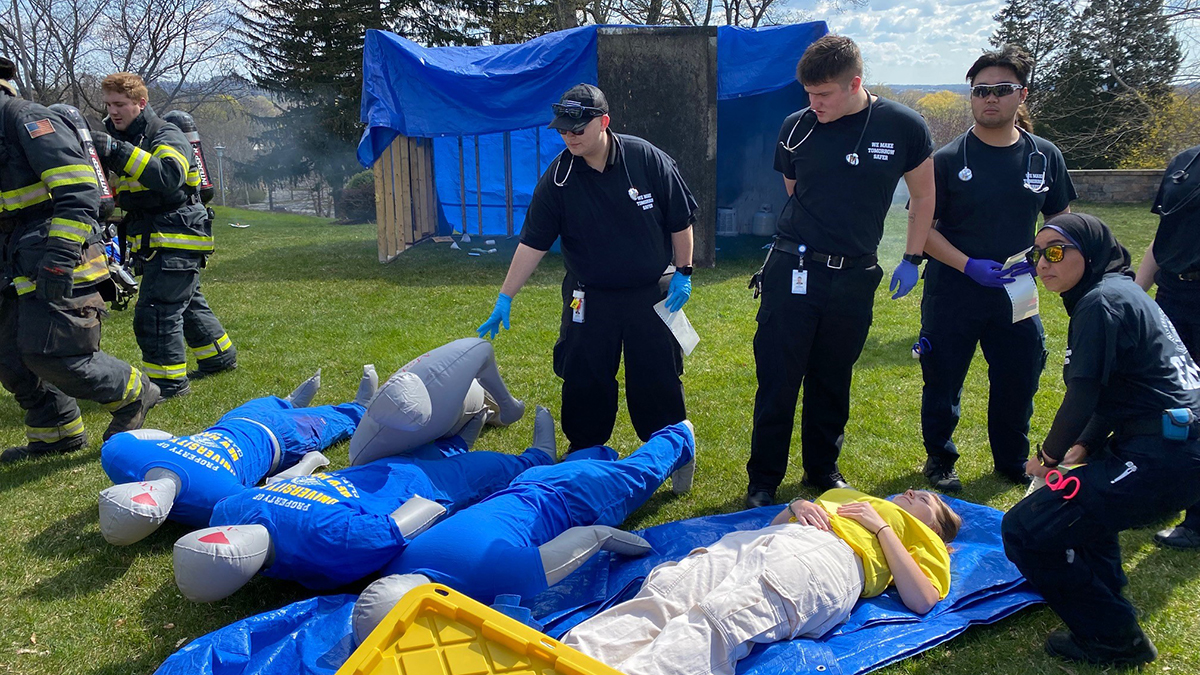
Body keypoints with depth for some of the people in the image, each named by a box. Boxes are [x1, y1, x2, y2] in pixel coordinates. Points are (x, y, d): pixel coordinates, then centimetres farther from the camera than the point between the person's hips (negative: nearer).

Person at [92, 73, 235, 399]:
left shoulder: (167, 136, -11)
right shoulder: (120, 137, 16)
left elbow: (170, 176, -32)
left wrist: (119, 151, -38)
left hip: (177, 241, -9)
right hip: (154, 243, 9)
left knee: (155, 311, -11)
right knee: (188, 303, 19)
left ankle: (169, 381, -3)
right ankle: (220, 356, 34)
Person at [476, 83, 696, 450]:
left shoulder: (649, 159, -12)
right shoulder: (557, 178, -9)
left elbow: (681, 221, -1)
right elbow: (532, 243, -8)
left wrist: (683, 273, -1)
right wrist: (504, 299, -12)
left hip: (651, 293, -1)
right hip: (589, 299, 1)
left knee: (659, 379, 8)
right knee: (584, 383, 7)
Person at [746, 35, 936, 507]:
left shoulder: (903, 127, -3)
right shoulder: (796, 127, -2)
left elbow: (923, 197, 9)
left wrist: (912, 260, 7)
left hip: (855, 276, 1)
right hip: (792, 270, 0)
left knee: (833, 380, 12)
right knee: (778, 378, 0)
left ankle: (823, 469, 30)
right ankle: (763, 480, 13)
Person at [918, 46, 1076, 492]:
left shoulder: (1045, 157, 3)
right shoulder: (947, 160, -6)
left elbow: (1061, 220, 13)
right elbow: (923, 228, -7)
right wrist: (971, 265, -18)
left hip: (1015, 291, 3)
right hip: (953, 291, -3)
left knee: (1019, 380, 11)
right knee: (943, 380, 6)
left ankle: (1013, 462, 33)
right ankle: (939, 459, 27)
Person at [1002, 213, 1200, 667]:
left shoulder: (1101, 302, -13)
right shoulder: (1122, 292, 19)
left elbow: (1084, 395, -15)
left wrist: (1049, 455, 0)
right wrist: (1084, 447, 23)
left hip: (1163, 459, -12)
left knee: (1024, 531, -13)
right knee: (1082, 486, 38)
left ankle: (1112, 637, 3)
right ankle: (1104, 592, 41)